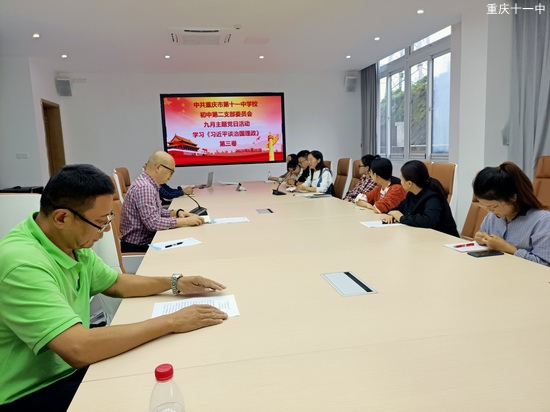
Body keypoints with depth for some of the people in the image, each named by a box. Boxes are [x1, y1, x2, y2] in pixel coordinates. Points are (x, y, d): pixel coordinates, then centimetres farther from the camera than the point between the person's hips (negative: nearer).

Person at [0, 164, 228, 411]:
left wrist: (175, 283, -2)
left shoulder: (72, 243, -2)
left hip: (69, 368, 8)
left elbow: (116, 283, 12)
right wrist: (171, 322, -30)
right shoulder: (23, 263, -30)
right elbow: (79, 349, -38)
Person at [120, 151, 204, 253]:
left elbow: (156, 212, 17)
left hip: (146, 242, 9)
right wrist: (186, 221, -24)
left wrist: (177, 213, 0)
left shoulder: (150, 184, 8)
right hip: (137, 248, -9)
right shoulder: (144, 187, -22)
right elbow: (153, 223, -28)